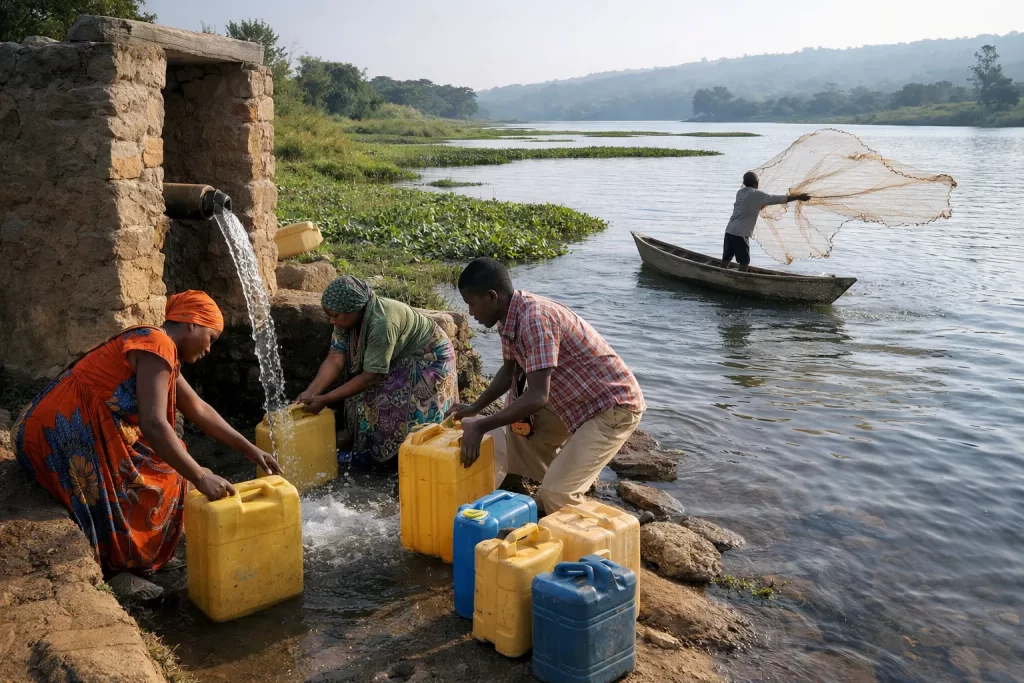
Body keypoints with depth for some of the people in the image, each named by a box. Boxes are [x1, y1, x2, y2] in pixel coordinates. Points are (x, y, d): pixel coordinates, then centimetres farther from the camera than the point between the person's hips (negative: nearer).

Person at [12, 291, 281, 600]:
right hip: (65, 432, -10)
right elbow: (153, 425, -29)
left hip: (69, 427, 10)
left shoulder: (155, 346, 15)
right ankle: (116, 570, 4)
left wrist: (250, 450, 17)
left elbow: (198, 409, 19)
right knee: (158, 480, -5)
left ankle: (143, 554, 16)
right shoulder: (158, 345, -18)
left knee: (165, 459, 13)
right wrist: (201, 477, -27)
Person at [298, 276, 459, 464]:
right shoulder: (347, 318, -13)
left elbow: (371, 376, -33)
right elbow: (335, 358, -17)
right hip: (400, 361, 8)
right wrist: (310, 392, -30)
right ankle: (377, 451, 16)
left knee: (409, 415, -13)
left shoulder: (382, 322, -38)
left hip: (429, 360, -8)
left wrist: (325, 400, -31)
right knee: (373, 400, 1)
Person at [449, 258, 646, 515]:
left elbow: (538, 396, -33)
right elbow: (509, 371, 18)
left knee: (556, 494, -16)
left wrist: (480, 427, -29)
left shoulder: (535, 318, -28)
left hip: (613, 406, -10)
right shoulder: (510, 316, 1)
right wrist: (474, 408, 10)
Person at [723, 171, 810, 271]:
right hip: (740, 233, -7)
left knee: (726, 259, 9)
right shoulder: (757, 195, -8)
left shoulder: (740, 192, 12)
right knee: (744, 262, 1)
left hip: (729, 230, 7)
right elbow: (780, 199, -4)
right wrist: (799, 197, 3)